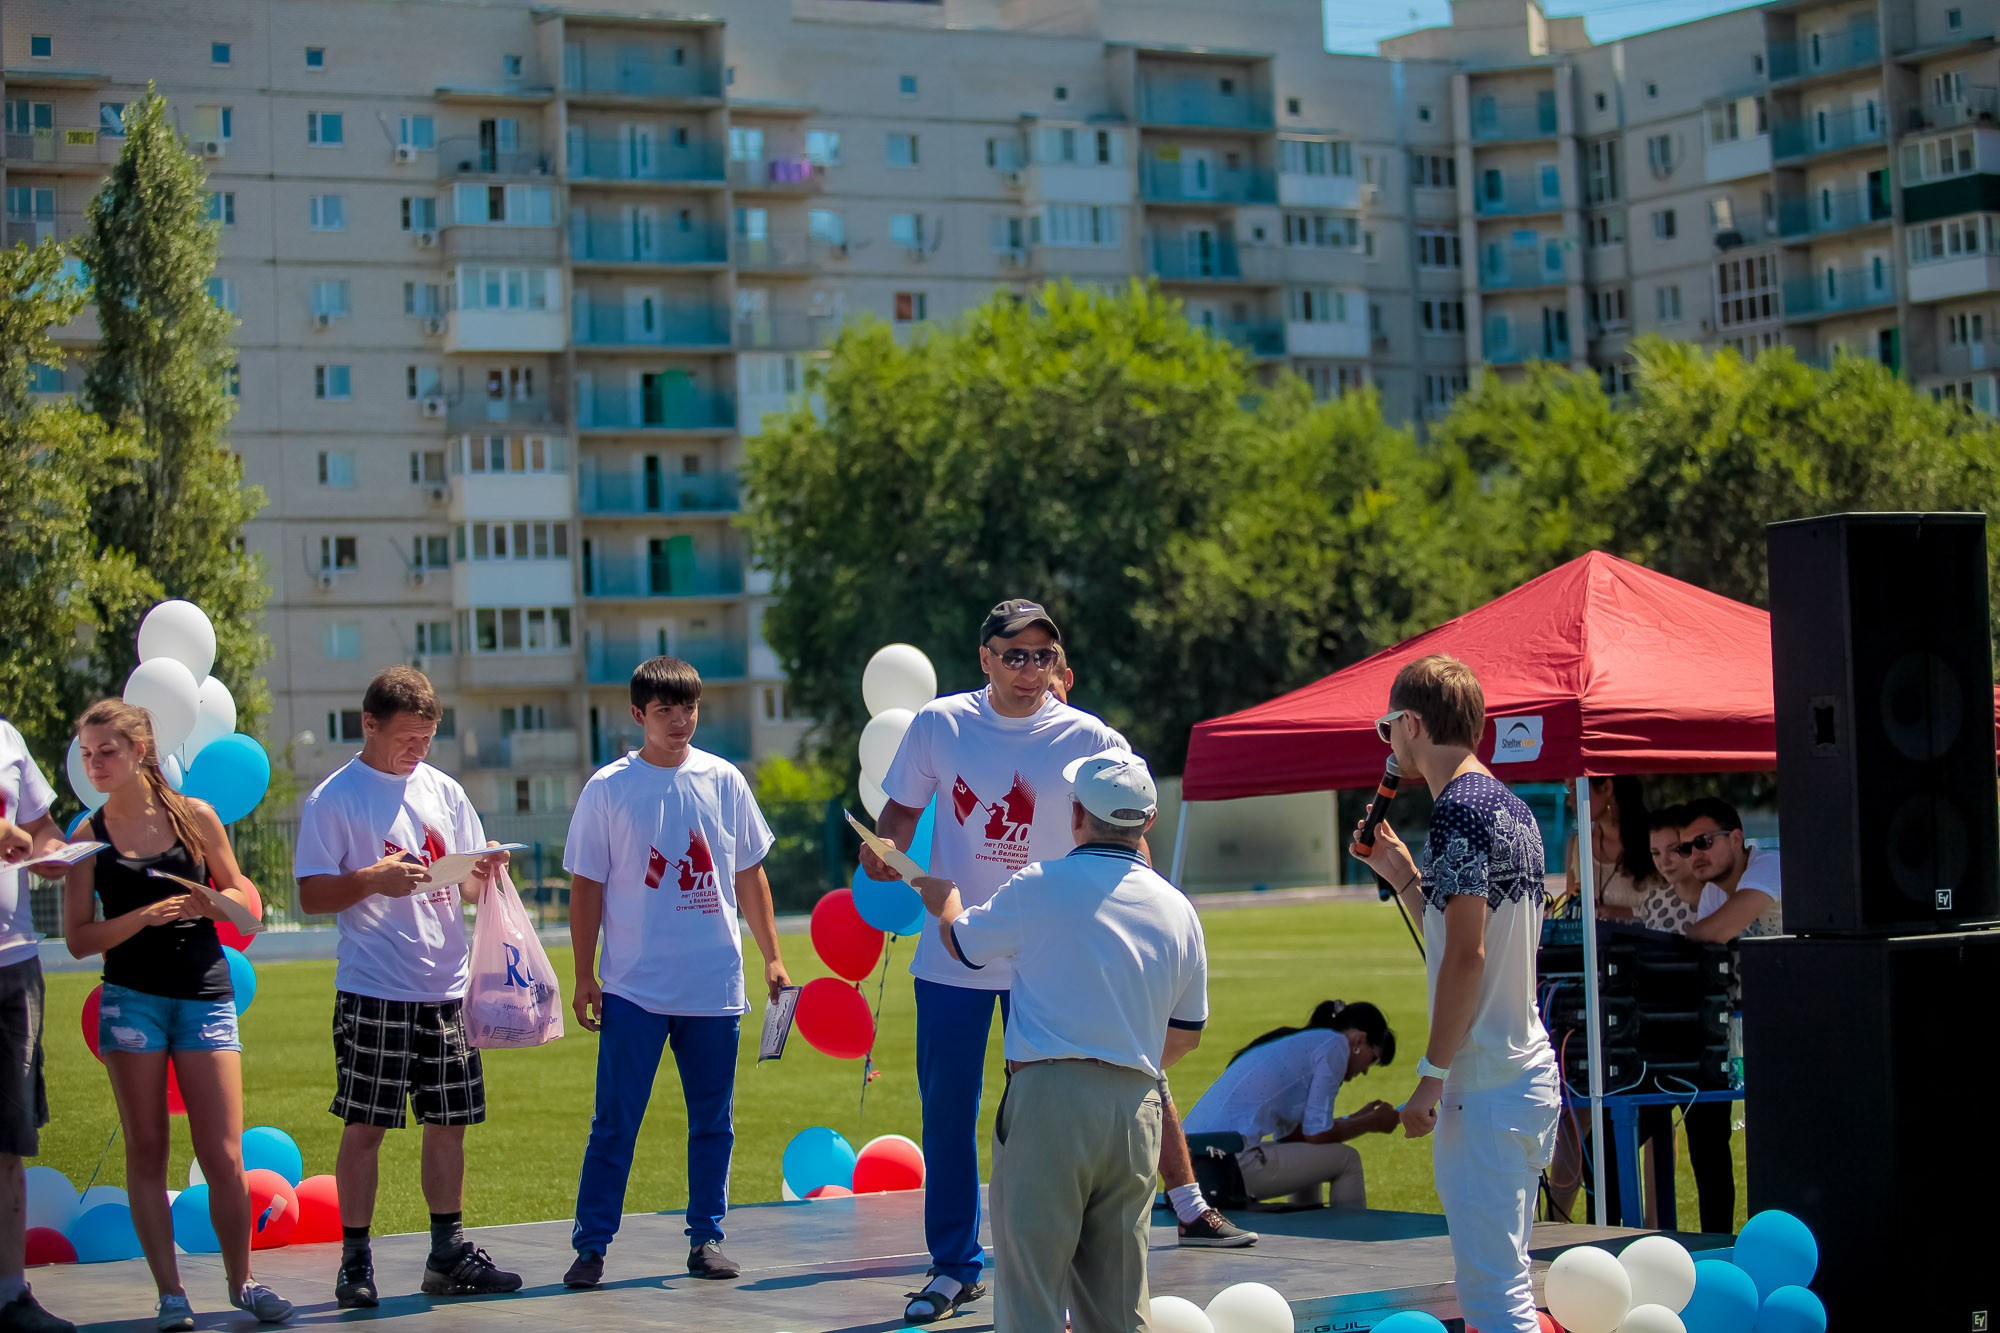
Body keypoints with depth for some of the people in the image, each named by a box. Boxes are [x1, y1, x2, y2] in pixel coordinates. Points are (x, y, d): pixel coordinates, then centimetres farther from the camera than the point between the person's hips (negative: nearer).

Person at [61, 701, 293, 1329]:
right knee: (146, 1153, 1)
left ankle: (241, 1281, 12)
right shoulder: (90, 836, 3)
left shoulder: (195, 817, 3)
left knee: (223, 1158, -3)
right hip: (131, 999, 0)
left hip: (205, 995, 0)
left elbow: (244, 896, 12)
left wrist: (212, 903, -10)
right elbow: (78, 938, -1)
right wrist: (144, 916, -15)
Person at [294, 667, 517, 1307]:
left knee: (448, 1121, 8)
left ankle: (449, 1254, 18)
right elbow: (312, 894, -5)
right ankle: (355, 1261, 4)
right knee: (364, 1126, -3)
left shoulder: (445, 792, 13)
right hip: (372, 989, -5)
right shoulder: (333, 798, -2)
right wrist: (373, 880, -22)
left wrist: (484, 872, -5)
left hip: (445, 986, 5)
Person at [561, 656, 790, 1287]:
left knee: (713, 1121, 8)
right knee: (615, 1122, -2)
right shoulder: (608, 788, -2)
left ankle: (707, 1237, 18)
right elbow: (586, 888, 1)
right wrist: (584, 977, -2)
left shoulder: (724, 780, 6)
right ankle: (591, 1245, 3)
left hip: (716, 986, 3)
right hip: (634, 989, -3)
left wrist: (772, 957, 9)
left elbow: (749, 877, 13)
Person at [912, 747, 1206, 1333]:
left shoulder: (1039, 887, -4)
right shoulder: (1177, 908, 10)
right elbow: (1186, 1033, 18)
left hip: (1049, 1094, -5)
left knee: (1030, 1286, -3)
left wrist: (943, 898, 36)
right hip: (1137, 1106, 5)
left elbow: (961, 942, 14)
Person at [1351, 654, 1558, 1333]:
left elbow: (1467, 955, -19)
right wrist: (1405, 876, 20)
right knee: (1501, 1274, 16)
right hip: (1532, 1070, 10)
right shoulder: (1514, 808, 16)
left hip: (1484, 1085, -10)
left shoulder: (1458, 811, -13)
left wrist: (1432, 1076, -16)